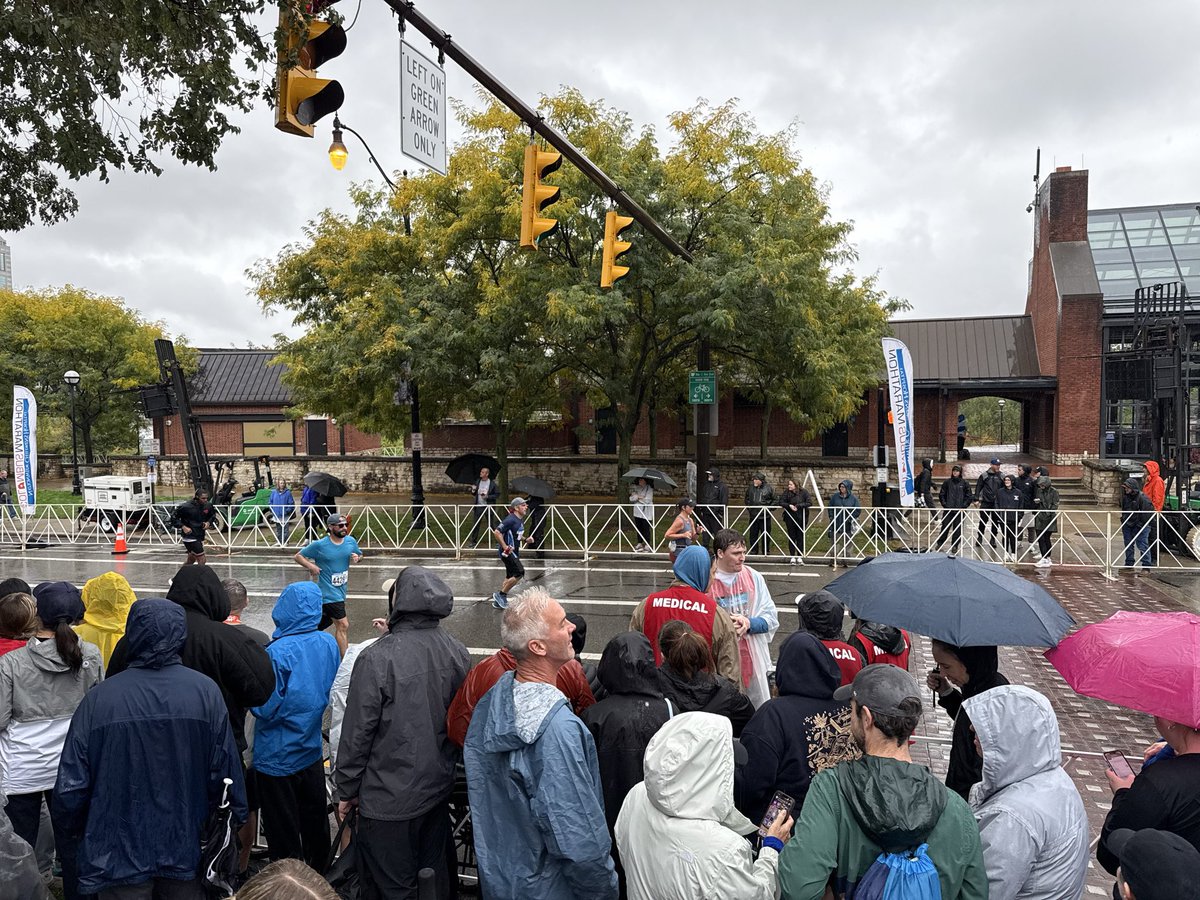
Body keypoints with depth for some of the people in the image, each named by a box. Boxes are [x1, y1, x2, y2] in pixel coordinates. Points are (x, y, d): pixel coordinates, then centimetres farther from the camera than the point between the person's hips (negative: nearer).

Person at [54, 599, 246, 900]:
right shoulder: (205, 690, -14)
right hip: (187, 851, 0)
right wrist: (236, 819, 3)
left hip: (119, 854, 0)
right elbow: (225, 771, -12)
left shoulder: (98, 697, -14)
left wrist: (78, 831, 11)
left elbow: (71, 785, -8)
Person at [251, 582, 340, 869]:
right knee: (315, 825, 21)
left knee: (283, 834, 10)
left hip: (278, 756, -6)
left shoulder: (278, 652, -24)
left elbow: (265, 709, -18)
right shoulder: (329, 644, -5)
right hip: (312, 750, 6)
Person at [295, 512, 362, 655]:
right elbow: (298, 556, -1)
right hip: (329, 593, -6)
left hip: (341, 591, 6)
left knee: (323, 622, 20)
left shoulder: (351, 541, 2)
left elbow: (359, 554, 18)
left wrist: (356, 558, -5)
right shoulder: (320, 545, -11)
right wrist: (311, 566, -18)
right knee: (343, 626, -10)